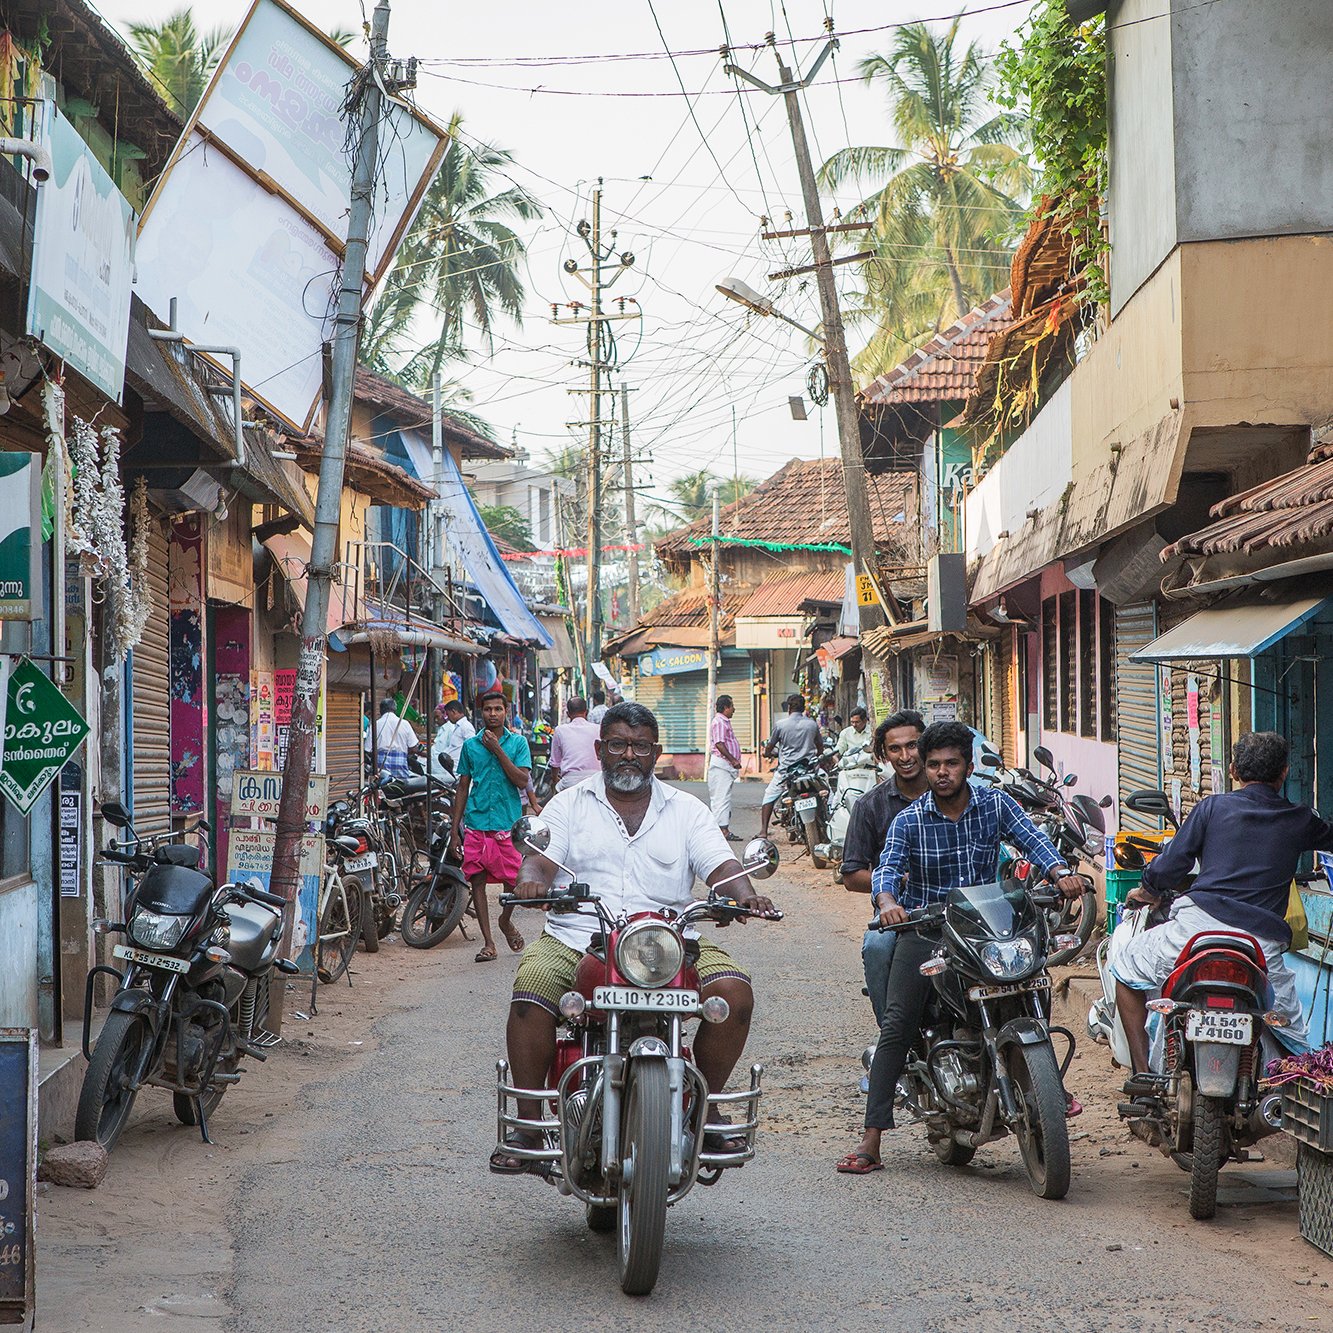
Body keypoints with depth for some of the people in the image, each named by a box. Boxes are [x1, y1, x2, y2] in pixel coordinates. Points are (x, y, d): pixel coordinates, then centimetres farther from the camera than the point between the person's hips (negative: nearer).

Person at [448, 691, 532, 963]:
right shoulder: (470, 745, 9)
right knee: (477, 880, -1)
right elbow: (462, 788, 12)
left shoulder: (517, 742, 4)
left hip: (509, 823, -1)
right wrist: (455, 831, 9)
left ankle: (506, 921, 27)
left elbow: (522, 781, -8)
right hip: (476, 823, 2)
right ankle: (488, 942, 5)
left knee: (515, 881, -3)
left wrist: (497, 750, -13)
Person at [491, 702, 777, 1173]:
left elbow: (720, 865, 5)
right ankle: (528, 1121, -17)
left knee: (734, 990, -24)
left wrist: (745, 894, -18)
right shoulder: (569, 805, 14)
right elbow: (541, 858, 1)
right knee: (530, 992, -30)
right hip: (575, 938, -1)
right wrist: (531, 880, -24)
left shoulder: (686, 810, 17)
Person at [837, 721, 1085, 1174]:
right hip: (925, 930, -2)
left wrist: (1061, 872, -28)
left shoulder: (995, 804, 4)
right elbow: (887, 868, -14)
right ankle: (870, 1140, -15)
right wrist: (887, 901, -37)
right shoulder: (909, 821, -1)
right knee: (897, 1026, -14)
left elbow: (1032, 840, -8)